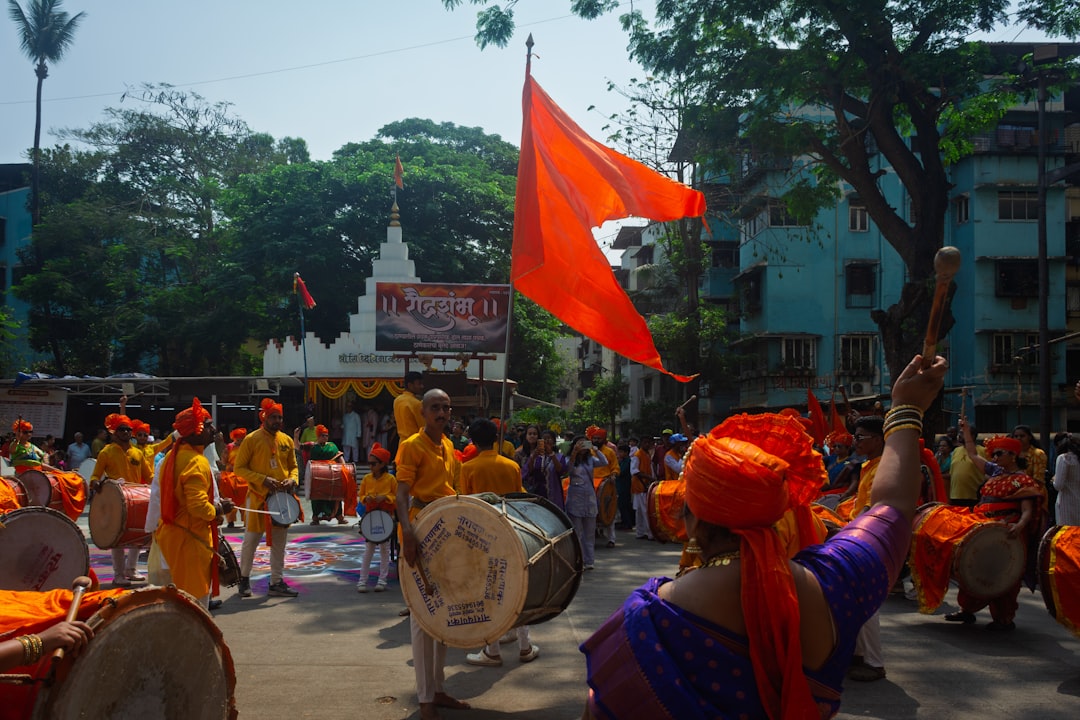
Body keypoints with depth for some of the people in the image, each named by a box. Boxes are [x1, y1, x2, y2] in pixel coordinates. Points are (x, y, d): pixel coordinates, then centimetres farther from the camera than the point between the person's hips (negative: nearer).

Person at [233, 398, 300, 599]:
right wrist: (262, 479, -17)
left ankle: (277, 583, 15)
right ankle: (244, 579, 21)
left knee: (279, 542, 7)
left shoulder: (287, 440, 7)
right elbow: (239, 468, -6)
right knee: (251, 540, 4)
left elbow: (293, 466, 16)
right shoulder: (251, 439, -6)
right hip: (258, 498, -4)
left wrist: (292, 479, -6)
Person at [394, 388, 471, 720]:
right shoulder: (412, 446, -11)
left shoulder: (449, 446, 12)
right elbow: (402, 492, -20)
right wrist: (407, 529, -35)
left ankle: (437, 688, 26)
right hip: (421, 532, -8)